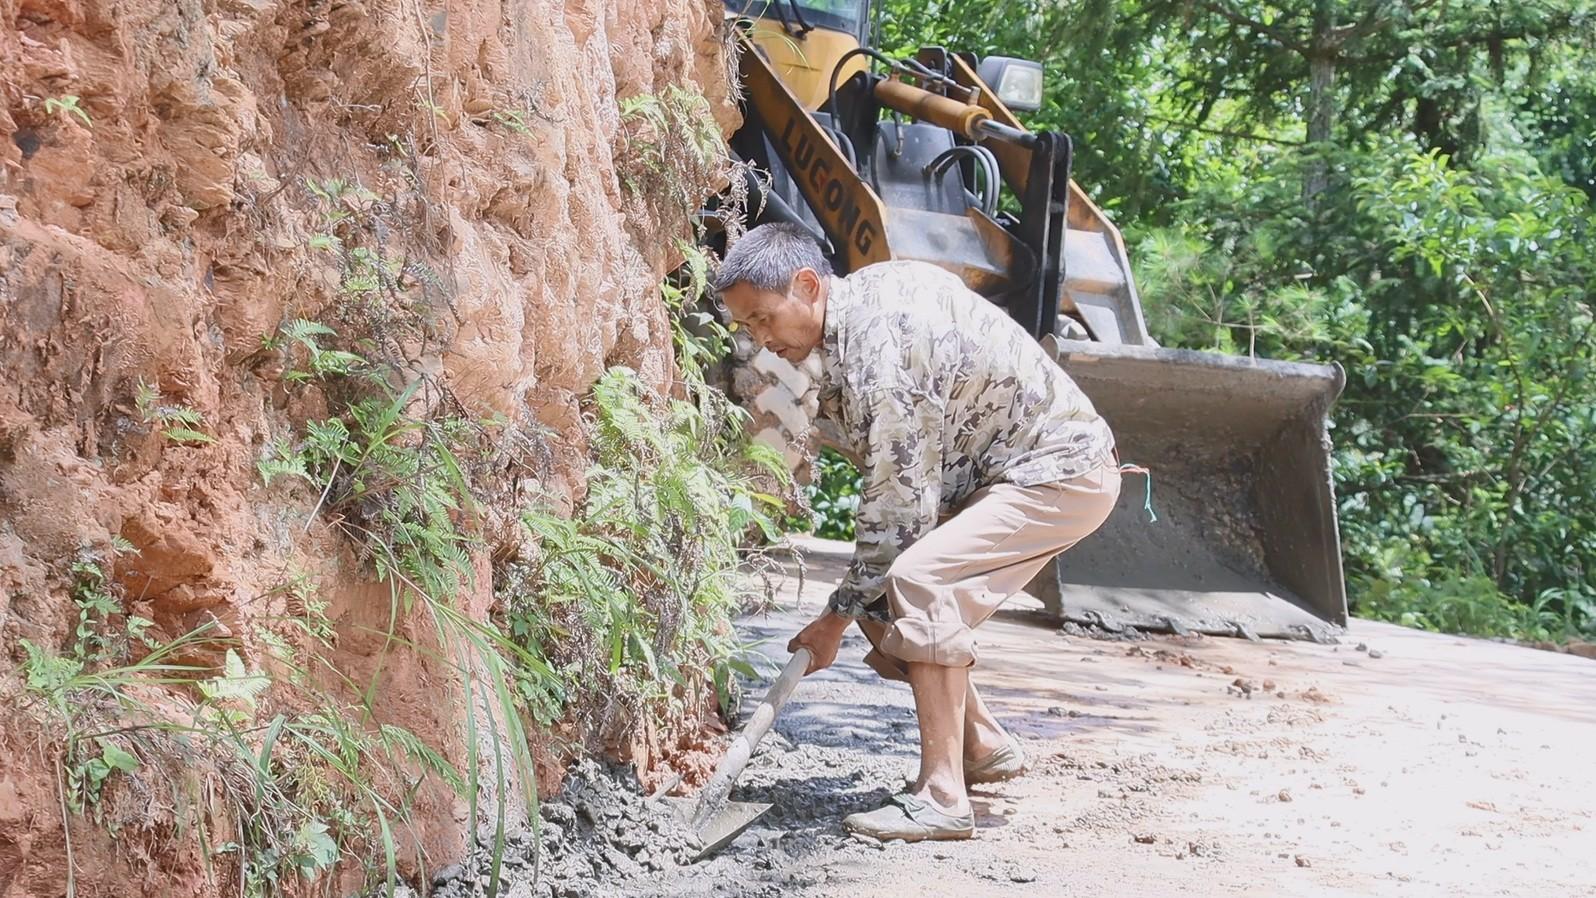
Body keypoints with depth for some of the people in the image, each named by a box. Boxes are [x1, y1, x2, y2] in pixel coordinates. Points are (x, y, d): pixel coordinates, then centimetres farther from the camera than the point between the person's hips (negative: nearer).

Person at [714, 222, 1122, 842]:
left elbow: (894, 502, -24)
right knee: (880, 589, 6)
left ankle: (943, 797, -28)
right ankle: (984, 748, 21)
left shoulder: (875, 348, -26)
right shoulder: (863, 295, 3)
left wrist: (838, 616, -15)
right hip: (1000, 469, 10)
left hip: (1062, 473, -10)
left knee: (916, 580, -28)